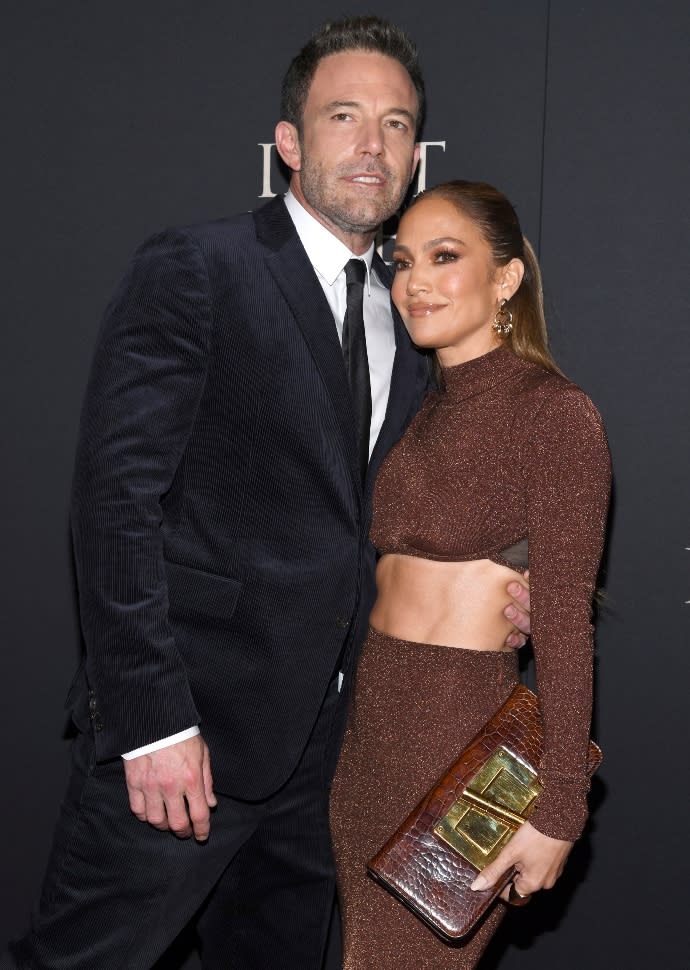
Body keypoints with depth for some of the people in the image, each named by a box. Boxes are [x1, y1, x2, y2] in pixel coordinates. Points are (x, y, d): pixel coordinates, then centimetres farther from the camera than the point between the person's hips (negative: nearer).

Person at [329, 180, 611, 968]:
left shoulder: (553, 411, -9)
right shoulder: (424, 414, 13)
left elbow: (564, 621, -13)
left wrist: (557, 810, -15)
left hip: (462, 730, -7)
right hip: (369, 724, 7)